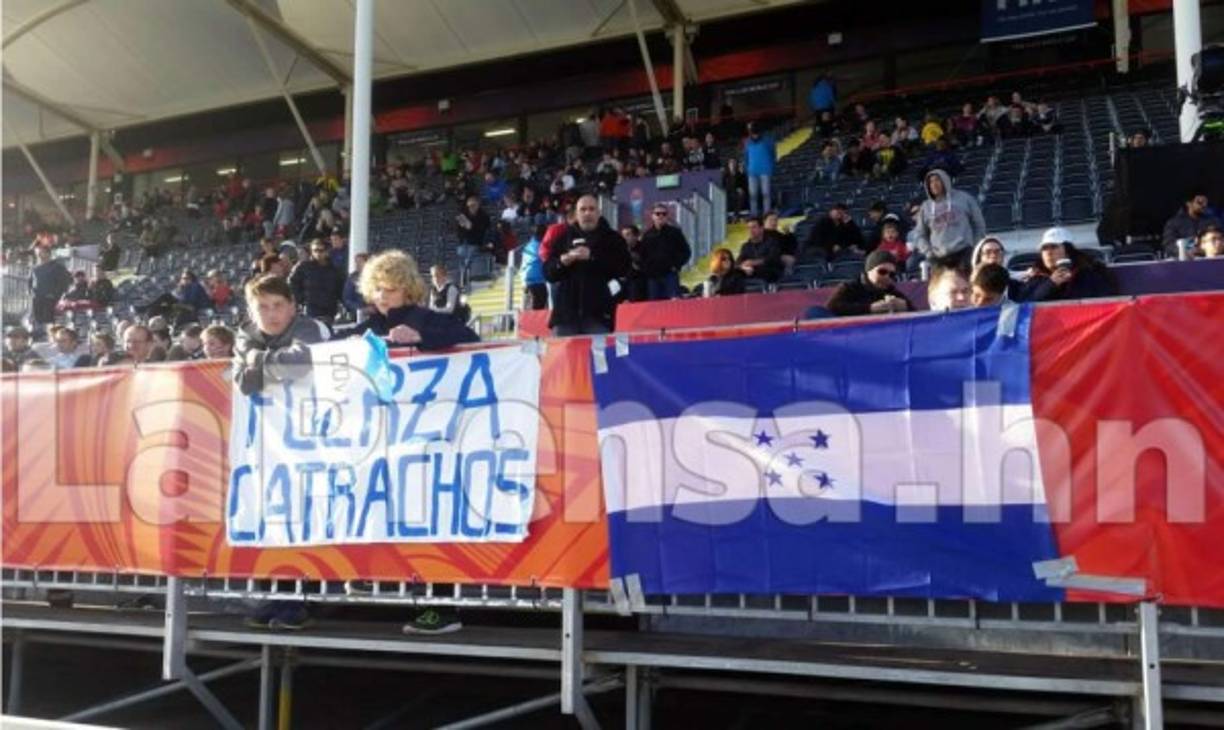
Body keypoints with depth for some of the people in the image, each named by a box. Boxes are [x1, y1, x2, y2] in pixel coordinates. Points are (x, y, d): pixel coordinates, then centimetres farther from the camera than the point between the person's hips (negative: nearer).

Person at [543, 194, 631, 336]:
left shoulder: (612, 238, 9)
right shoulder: (564, 238, 16)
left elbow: (623, 267, -7)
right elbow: (548, 272, 11)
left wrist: (592, 257, -14)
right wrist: (564, 260, -10)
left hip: (598, 313, -3)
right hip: (566, 311, 3)